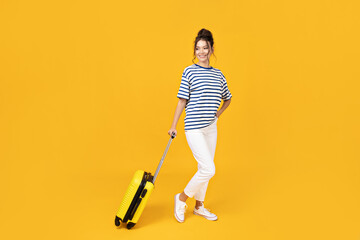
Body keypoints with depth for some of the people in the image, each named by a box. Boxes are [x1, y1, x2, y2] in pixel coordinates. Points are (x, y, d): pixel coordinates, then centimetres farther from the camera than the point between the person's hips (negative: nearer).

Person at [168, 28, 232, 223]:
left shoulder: (218, 75, 10)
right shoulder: (189, 72, -4)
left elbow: (227, 98, 24)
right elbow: (182, 100, -4)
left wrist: (219, 113, 8)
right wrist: (173, 126, -4)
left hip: (211, 128, 6)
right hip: (194, 128, -6)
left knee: (204, 169, 13)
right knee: (208, 170, -12)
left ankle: (199, 207, 29)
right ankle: (181, 198, 9)